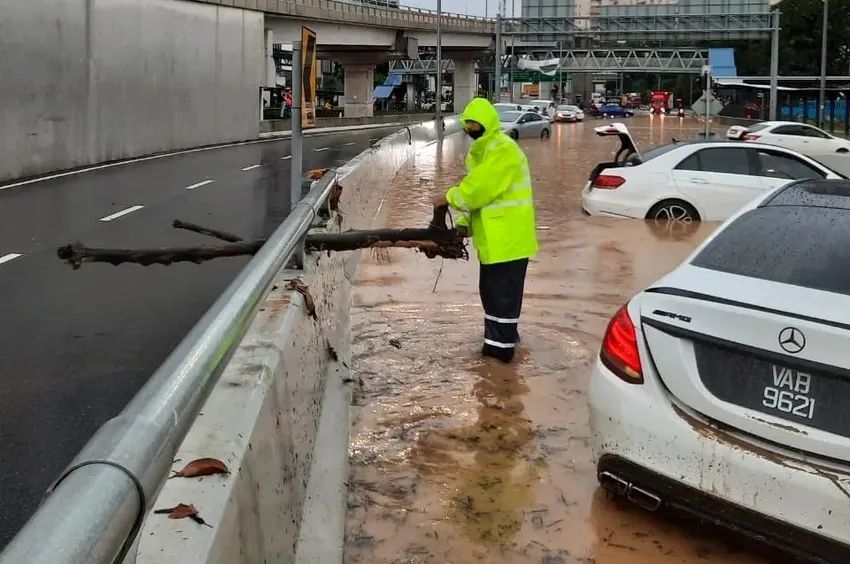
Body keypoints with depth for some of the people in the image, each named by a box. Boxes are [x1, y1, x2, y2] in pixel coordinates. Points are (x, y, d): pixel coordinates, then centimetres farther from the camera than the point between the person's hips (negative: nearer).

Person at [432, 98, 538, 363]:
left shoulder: (503, 148, -17)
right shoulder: (480, 151, 16)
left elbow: (483, 186, -25)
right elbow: (476, 190, 18)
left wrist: (449, 198, -15)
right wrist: (465, 223, 6)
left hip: (508, 235, -10)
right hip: (493, 236, 10)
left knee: (503, 292, -4)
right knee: (491, 289, 18)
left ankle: (502, 346, 2)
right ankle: (499, 337, 30)